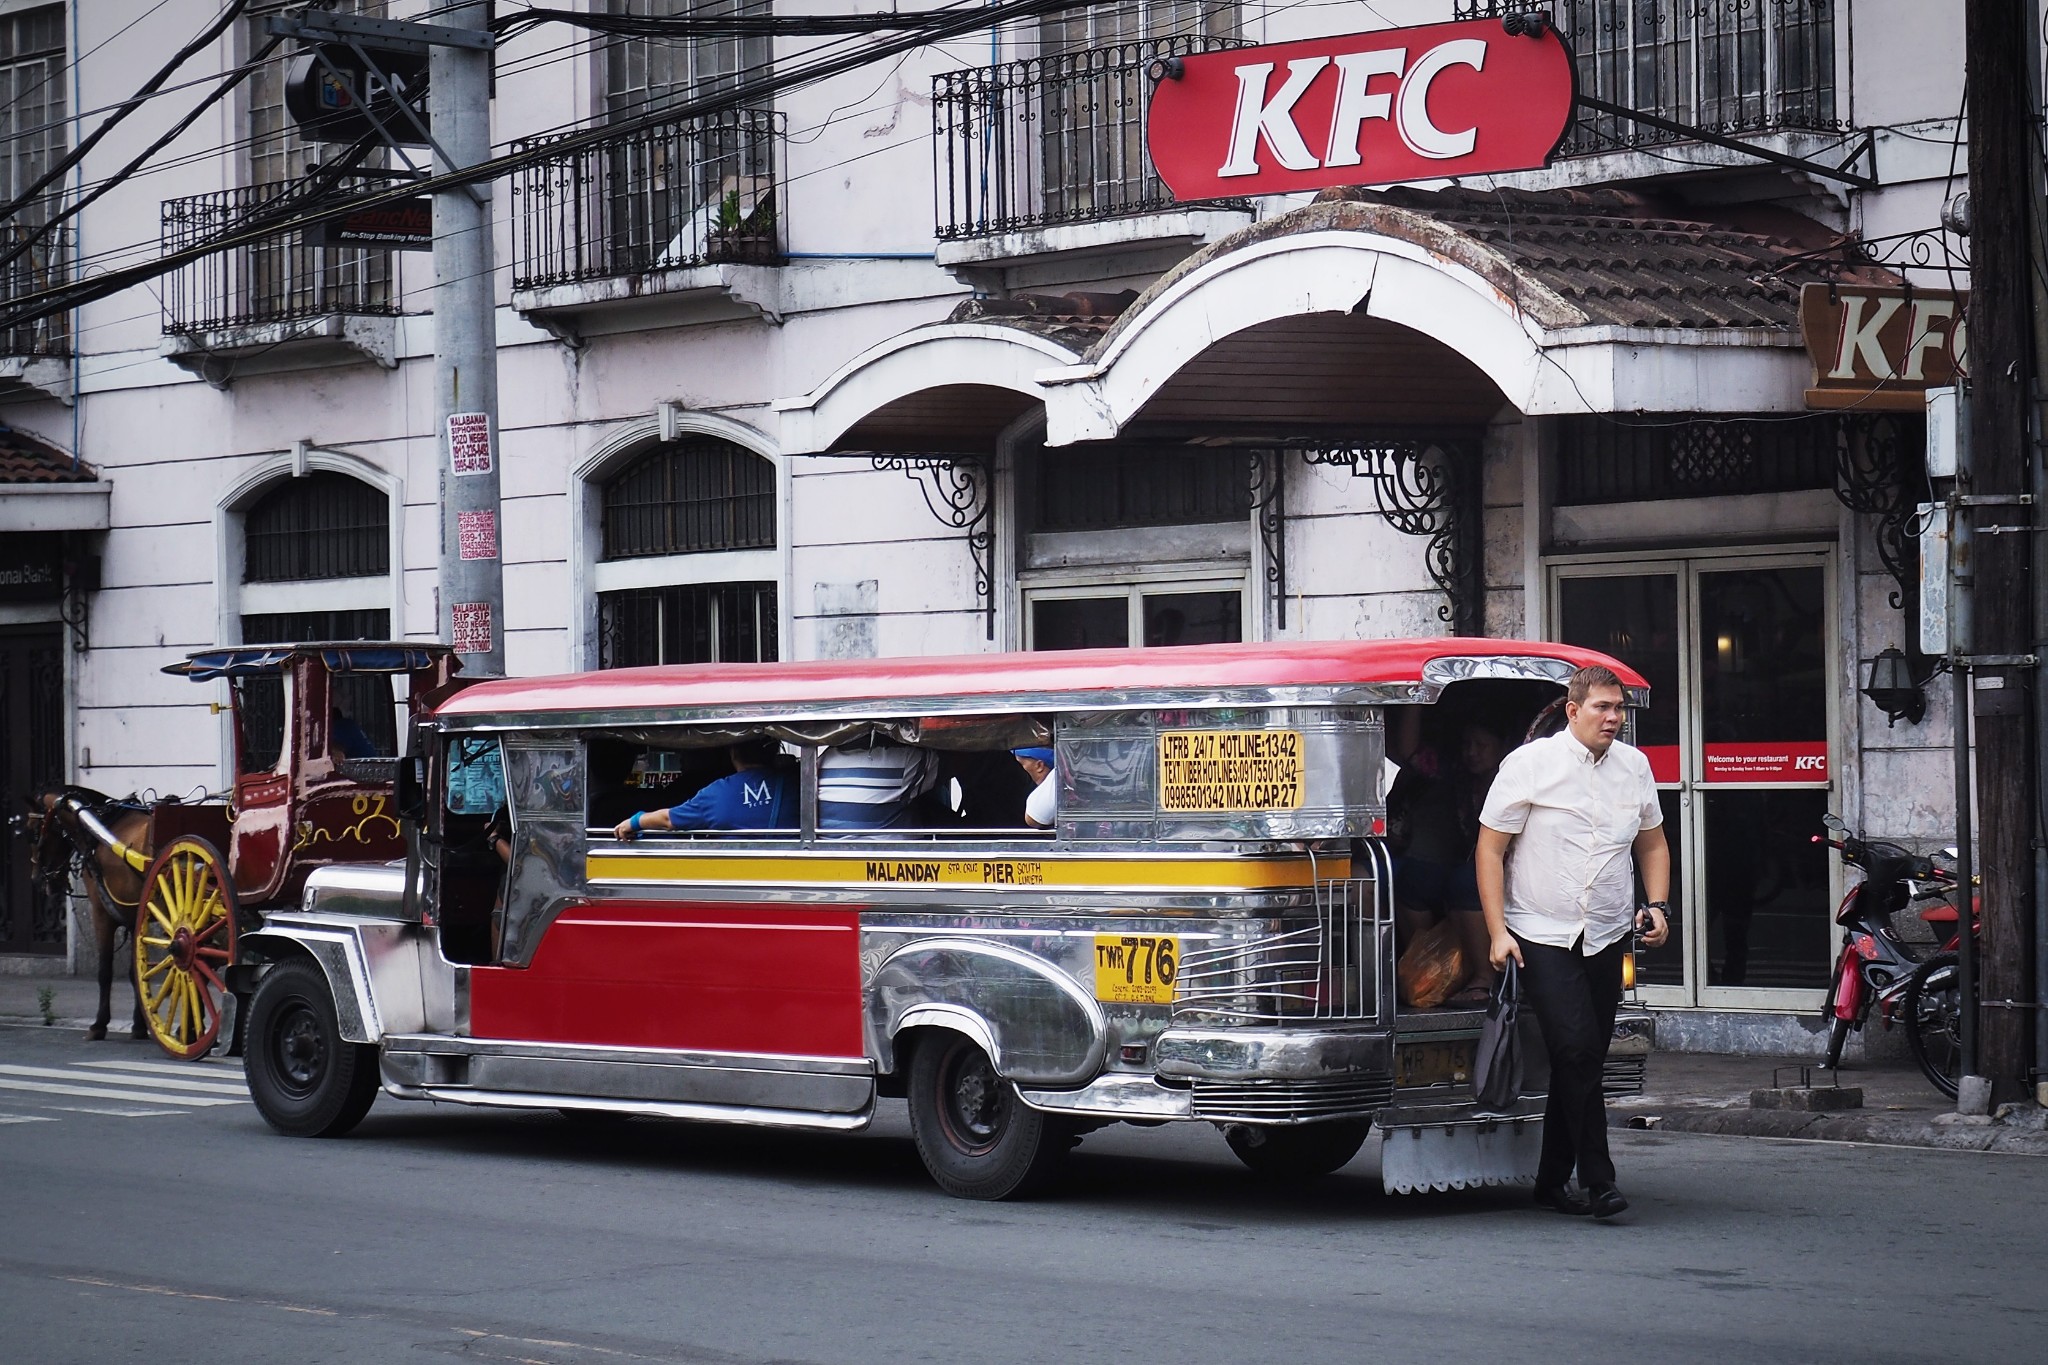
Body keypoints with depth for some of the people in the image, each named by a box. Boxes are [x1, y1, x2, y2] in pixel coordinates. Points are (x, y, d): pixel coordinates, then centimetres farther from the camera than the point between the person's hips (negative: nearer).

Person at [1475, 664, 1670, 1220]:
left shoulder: (1634, 766, 9)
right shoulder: (1530, 764, -4)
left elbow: (1652, 844, 22)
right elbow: (1490, 847, -3)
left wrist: (1656, 906, 6)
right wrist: (1497, 931, -10)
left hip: (1607, 939, 5)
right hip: (1542, 937, -5)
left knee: (1583, 1060, 8)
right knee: (1575, 1049, -18)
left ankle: (1553, 1181, 19)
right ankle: (1597, 1178, -14)